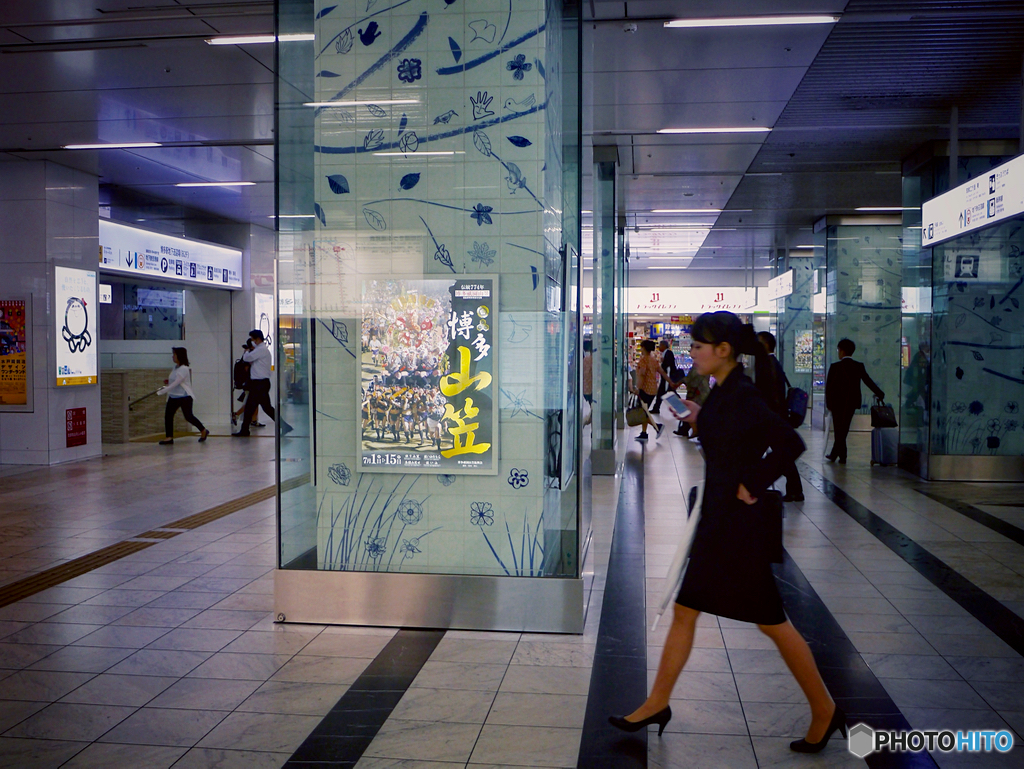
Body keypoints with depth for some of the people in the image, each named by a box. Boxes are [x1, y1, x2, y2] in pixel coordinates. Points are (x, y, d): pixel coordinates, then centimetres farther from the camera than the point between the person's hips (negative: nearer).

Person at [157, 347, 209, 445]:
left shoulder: (184, 369, -17)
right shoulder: (175, 368, 9)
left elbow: (175, 383, -23)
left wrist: (162, 391, -23)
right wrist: (165, 387, 2)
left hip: (185, 397, -8)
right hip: (173, 396, 8)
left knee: (188, 416, -3)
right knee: (168, 415, -3)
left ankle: (203, 431, 17)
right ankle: (169, 437, 0)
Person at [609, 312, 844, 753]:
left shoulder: (742, 396, -20)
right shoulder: (722, 392, 8)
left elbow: (790, 444, -29)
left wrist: (753, 486, -20)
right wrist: (698, 422, 7)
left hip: (740, 522, -10)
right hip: (718, 519, 10)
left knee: (771, 622, 4)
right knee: (684, 612, 14)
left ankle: (824, 711, 22)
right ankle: (657, 704, 24)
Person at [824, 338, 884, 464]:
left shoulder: (835, 366, -11)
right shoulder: (859, 366, 0)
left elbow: (829, 386, -10)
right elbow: (868, 382, 3)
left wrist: (828, 403, 0)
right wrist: (880, 394, 13)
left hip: (838, 402, -4)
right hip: (852, 402, 4)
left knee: (839, 430, 4)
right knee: (844, 429, 13)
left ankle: (842, 456, 3)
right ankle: (834, 454, 19)